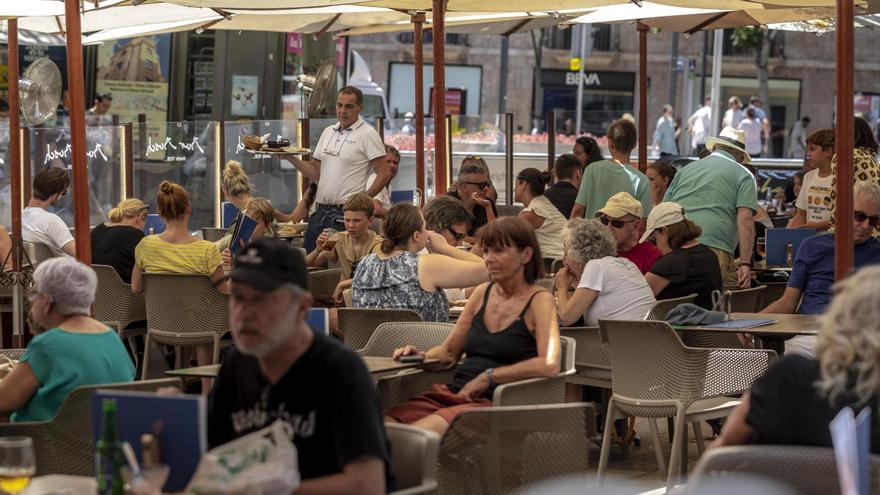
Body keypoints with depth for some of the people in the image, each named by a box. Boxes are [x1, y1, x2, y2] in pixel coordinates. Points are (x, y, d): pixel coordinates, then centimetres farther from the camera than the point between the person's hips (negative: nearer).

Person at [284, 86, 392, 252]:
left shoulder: (367, 134, -6)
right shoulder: (328, 132, 15)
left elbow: (384, 174, -10)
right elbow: (316, 172, 16)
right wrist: (290, 158, 2)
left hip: (345, 213, -7)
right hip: (320, 211, 7)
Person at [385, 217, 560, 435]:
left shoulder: (539, 300, 0)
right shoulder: (482, 293, 20)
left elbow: (549, 365, -16)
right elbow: (449, 352, 24)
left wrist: (488, 377, -14)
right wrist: (420, 356, 2)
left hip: (496, 402, -6)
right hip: (454, 392, 6)